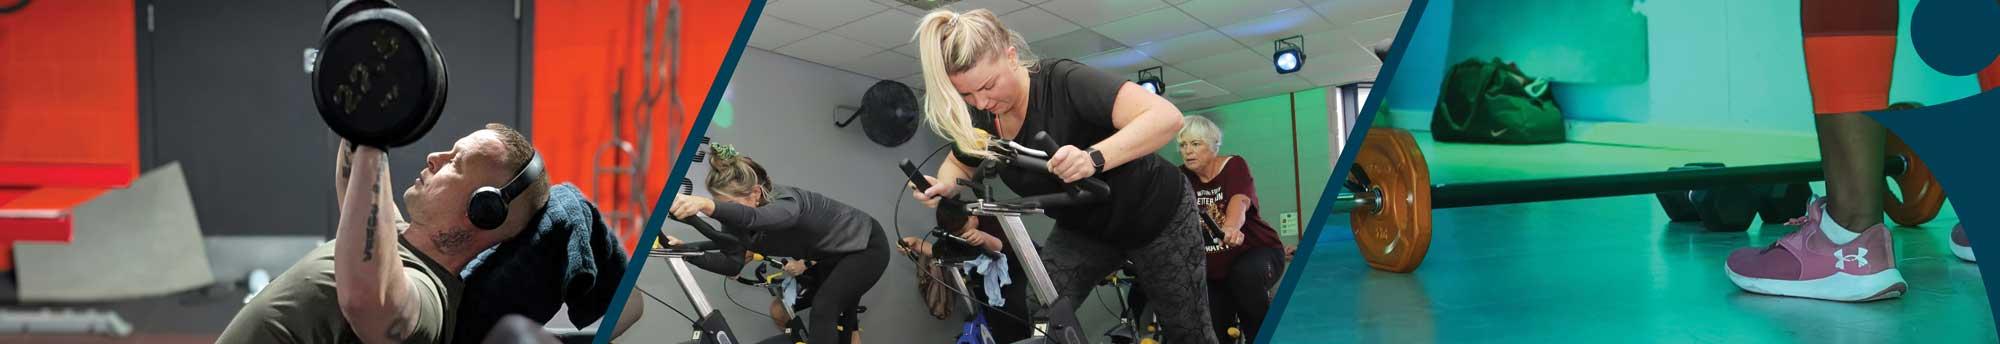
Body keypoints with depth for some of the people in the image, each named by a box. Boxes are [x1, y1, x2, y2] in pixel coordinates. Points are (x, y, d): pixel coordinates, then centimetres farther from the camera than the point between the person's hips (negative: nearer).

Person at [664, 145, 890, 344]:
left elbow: (752, 218, -61)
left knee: (823, 309, -25)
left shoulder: (784, 202, -39)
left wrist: (705, 205, -78)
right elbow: (732, 263, -19)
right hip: (831, 253, 8)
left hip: (866, 246, -8)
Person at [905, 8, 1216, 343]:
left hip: (1155, 215, -5)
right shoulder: (981, 121, -15)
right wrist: (943, 186, -16)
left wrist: (1094, 158, -58)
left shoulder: (1063, 82, -33)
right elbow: (959, 165, 9)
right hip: (1082, 230, 5)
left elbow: (1166, 116, -43)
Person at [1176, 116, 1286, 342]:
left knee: (1246, 274, -36)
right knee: (1216, 335, -7)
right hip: (1214, 272, 4)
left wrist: (1231, 228, -56)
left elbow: (1239, 201, -34)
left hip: (1256, 251, -4)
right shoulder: (1181, 178, -1)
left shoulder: (1234, 166, -13)